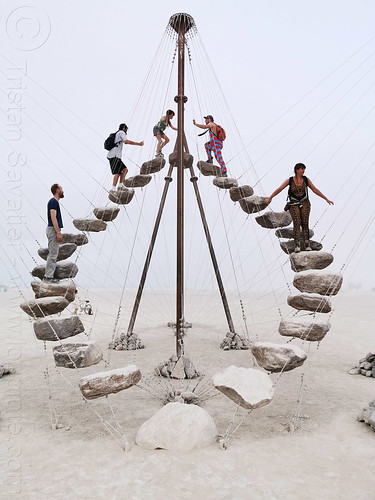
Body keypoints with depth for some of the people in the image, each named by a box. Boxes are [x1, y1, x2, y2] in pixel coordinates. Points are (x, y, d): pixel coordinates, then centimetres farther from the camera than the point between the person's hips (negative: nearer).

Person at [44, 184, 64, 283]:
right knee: (53, 254, -9)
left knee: (52, 254, 11)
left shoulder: (54, 202, 19)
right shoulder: (53, 202, -12)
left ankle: (48, 275, 15)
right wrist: (58, 233, -22)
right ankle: (48, 276, -7)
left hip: (54, 230, 11)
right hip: (53, 230, -11)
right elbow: (53, 218, -20)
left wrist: (58, 232, 21)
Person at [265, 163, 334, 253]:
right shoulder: (290, 180, -3)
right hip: (294, 204, -2)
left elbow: (315, 190, 5)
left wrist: (326, 199, 6)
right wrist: (269, 198, -13)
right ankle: (297, 246, -22)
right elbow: (279, 189, -5)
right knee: (296, 223, -18)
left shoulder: (306, 179, 1)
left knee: (305, 223, -12)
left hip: (304, 203, 2)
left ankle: (307, 244, -9)